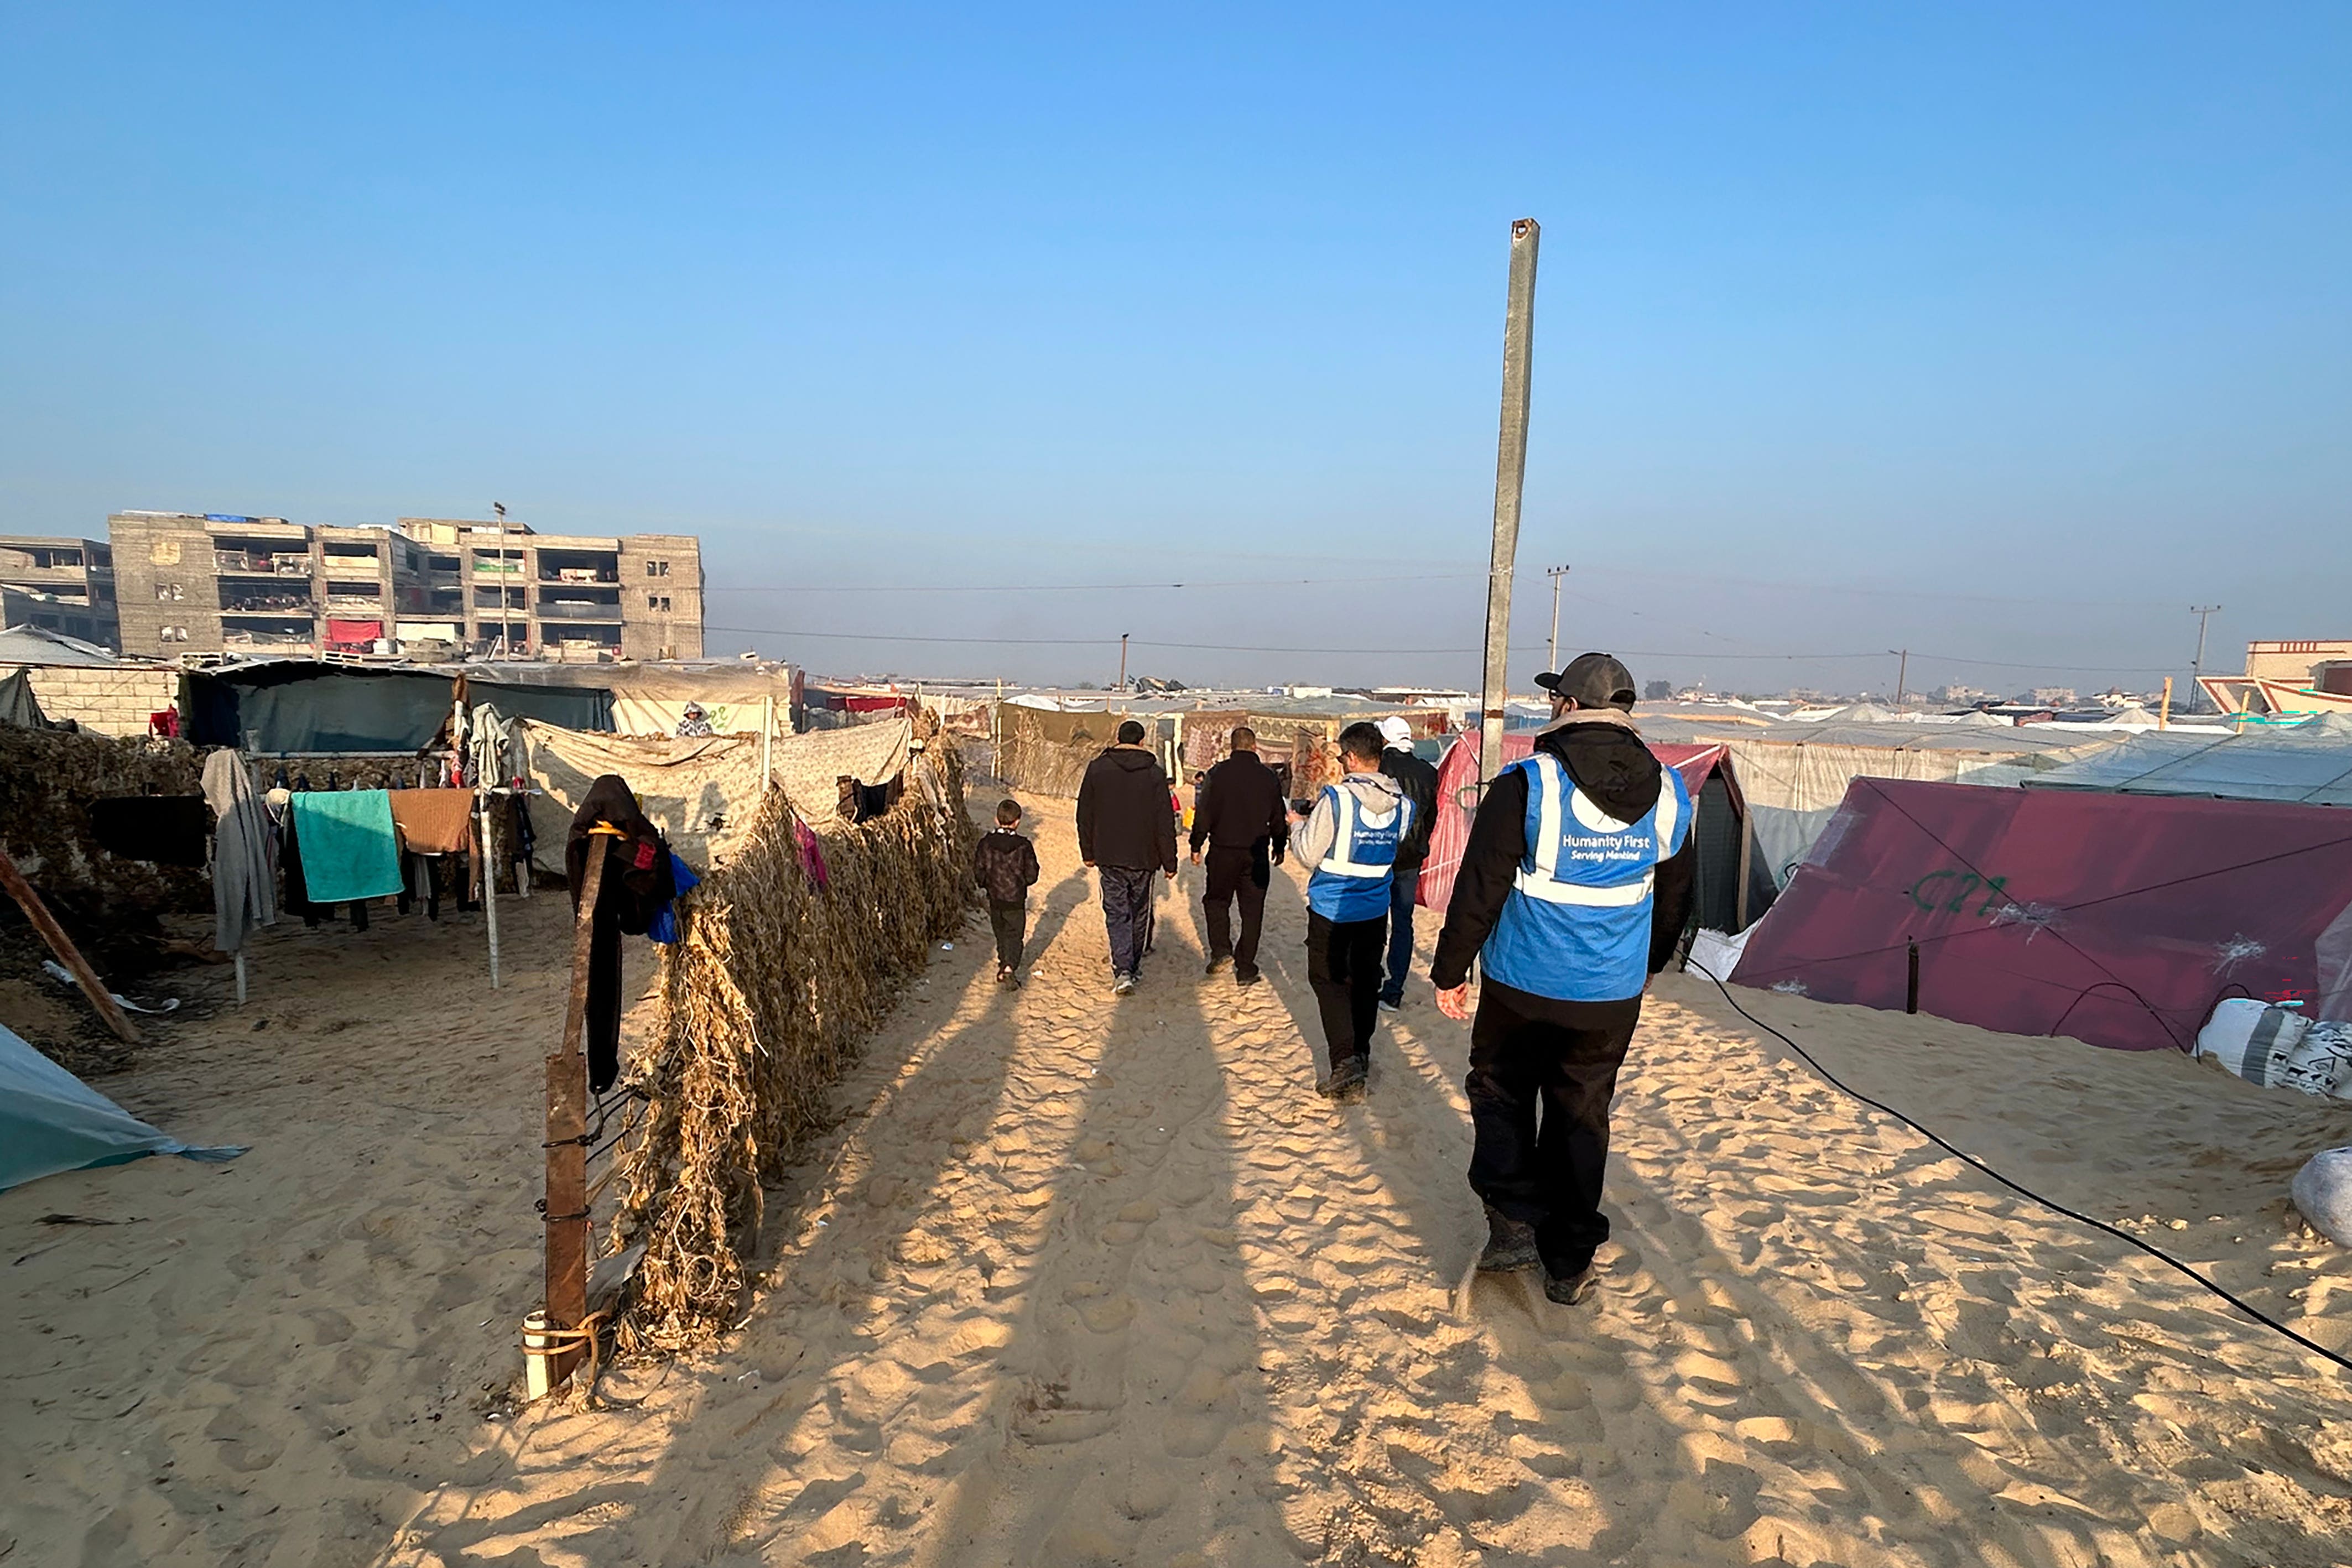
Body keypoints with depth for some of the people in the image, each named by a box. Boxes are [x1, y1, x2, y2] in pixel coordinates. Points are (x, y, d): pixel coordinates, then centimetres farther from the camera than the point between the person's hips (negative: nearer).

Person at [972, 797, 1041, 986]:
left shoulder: (986, 843, -6)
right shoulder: (1023, 846, -12)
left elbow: (978, 871, -2)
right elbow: (1032, 875, -8)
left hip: (994, 898, 3)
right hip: (1016, 899, -3)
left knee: (1001, 933, 20)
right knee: (1014, 935, 4)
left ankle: (1004, 965, 31)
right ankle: (1010, 968, -13)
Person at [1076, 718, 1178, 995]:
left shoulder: (1097, 769, -1)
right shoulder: (1154, 773, -5)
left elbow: (1084, 815, 5)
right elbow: (1165, 822, -4)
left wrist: (1088, 852, 14)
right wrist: (1169, 862, 3)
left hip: (1109, 857, 0)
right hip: (1144, 858, 0)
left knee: (1116, 913, 2)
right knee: (1139, 914, 16)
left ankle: (1123, 970, -14)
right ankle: (1134, 967, 27)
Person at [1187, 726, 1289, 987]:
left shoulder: (1217, 774, -6)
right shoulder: (1269, 777, 0)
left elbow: (1203, 814, -6)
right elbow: (1279, 818, 8)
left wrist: (1196, 846, 5)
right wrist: (1279, 848, 21)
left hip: (1223, 851, -1)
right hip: (1257, 855, 1)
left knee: (1216, 900, 17)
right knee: (1252, 911, 7)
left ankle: (1221, 950, -1)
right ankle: (1246, 970, 9)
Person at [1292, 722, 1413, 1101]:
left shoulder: (1336, 799, -20)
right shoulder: (1403, 804, -3)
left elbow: (1308, 856, -14)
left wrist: (1305, 823, 4)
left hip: (1332, 908, -5)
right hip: (1376, 909, 5)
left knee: (1329, 980, 3)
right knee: (1366, 981, 18)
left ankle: (1346, 1060, -10)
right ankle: (1361, 1053, 31)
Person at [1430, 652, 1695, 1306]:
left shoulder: (1528, 785, -16)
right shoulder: (1669, 794, 0)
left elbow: (1479, 888, -13)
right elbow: (1674, 898, 13)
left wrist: (1450, 971, -1)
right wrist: (1648, 964, 29)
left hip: (1524, 987, -4)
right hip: (1614, 996, 4)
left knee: (1500, 1095, 17)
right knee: (1582, 1117, 15)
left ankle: (1515, 1223, 9)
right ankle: (1569, 1264, 23)